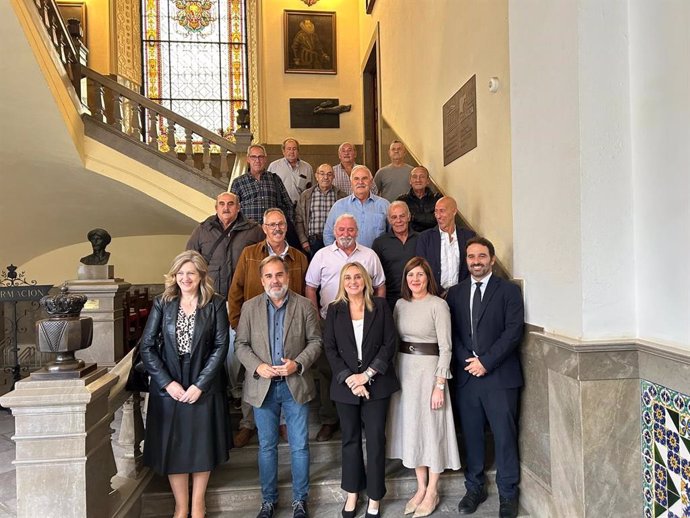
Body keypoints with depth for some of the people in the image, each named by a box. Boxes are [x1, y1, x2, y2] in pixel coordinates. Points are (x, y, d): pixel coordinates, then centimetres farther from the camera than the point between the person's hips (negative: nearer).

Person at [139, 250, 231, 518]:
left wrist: (199, 385, -13)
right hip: (168, 387, 1)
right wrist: (168, 383, -10)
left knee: (202, 445, 9)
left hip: (204, 387, -1)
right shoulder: (162, 303, 0)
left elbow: (220, 347, -7)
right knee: (172, 446, 7)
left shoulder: (215, 304, -3)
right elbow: (146, 346, -3)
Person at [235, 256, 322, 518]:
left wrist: (298, 363, -16)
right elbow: (241, 344, 2)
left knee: (300, 446, 8)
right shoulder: (250, 307, 1)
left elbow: (315, 341, -1)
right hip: (263, 386, 1)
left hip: (296, 385, -1)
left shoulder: (304, 305, -2)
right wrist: (257, 366, -14)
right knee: (267, 446, 13)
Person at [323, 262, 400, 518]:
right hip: (346, 384, 1)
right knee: (350, 439, 13)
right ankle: (352, 494, 28)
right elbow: (330, 348, -1)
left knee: (376, 439, 4)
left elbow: (390, 343, -4)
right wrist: (350, 379, -12)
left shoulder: (380, 306, 0)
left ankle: (374, 497, 19)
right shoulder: (334, 310, 3)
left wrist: (367, 375, -12)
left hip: (376, 383, -1)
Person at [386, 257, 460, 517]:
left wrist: (439, 385, -15)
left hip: (429, 370, -6)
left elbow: (445, 347, -12)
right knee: (410, 427, 13)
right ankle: (421, 487, 29)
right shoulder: (400, 304, 6)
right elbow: (394, 341, 10)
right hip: (403, 369, 6)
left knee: (431, 427, 6)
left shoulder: (438, 305, -11)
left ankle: (432, 492, 22)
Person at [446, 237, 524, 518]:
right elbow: (452, 333, 7)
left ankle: (507, 494, 20)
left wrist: (486, 362, -12)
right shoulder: (455, 293, 10)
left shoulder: (508, 290, 0)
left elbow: (513, 331, -7)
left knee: (505, 436, 4)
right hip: (466, 375, 3)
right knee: (471, 435, 10)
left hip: (500, 376, -3)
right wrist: (468, 361, -7)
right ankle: (474, 488, 26)